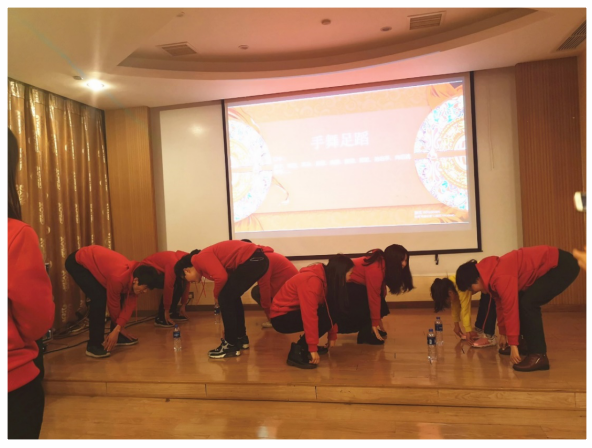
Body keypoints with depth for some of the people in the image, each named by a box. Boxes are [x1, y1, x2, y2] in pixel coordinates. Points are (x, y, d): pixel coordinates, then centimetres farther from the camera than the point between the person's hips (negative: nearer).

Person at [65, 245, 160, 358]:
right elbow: (113, 304, -21)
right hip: (77, 262, -8)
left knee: (120, 297, 2)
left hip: (94, 262, 8)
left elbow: (130, 305, -12)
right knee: (99, 298, -22)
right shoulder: (119, 278, -36)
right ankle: (94, 345, -14)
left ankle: (117, 336, 14)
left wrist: (117, 329, -20)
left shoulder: (135, 274, -12)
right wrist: (119, 327, -5)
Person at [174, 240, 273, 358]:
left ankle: (231, 345, 5)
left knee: (225, 298, -2)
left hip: (252, 260, -10)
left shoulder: (201, 259, -3)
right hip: (258, 259, 10)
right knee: (231, 298, 21)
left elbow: (221, 277, -19)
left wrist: (216, 295, 2)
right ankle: (241, 338, 31)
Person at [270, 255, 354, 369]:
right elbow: (309, 315, -32)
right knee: (325, 316, -25)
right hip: (281, 317, -9)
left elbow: (333, 308, 4)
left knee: (335, 311, -5)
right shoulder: (312, 281, -29)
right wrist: (313, 349, -29)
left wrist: (332, 336, 6)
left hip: (296, 311, 9)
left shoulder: (326, 279, -1)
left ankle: (306, 346, 6)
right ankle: (297, 351, -16)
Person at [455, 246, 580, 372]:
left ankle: (538, 355, -14)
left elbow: (510, 309, -26)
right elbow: (501, 304, 15)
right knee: (520, 301, 11)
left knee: (528, 303, -19)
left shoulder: (501, 277, -27)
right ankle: (526, 345, 24)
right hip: (551, 265, 10)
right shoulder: (492, 275, 4)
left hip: (563, 265, -10)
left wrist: (513, 344, -19)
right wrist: (503, 333, 24)